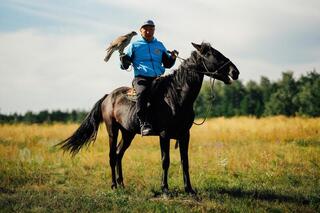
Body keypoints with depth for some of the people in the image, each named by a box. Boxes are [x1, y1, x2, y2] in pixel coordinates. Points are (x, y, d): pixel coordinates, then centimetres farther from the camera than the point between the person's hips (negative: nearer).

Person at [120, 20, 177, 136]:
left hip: (158, 78, 4)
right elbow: (125, 65, 10)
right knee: (142, 93, -36)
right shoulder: (135, 45, 13)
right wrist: (123, 61, -13)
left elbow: (167, 64, 25)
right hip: (141, 78, -4)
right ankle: (144, 124, -41)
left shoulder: (160, 45, 22)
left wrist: (172, 58, 5)